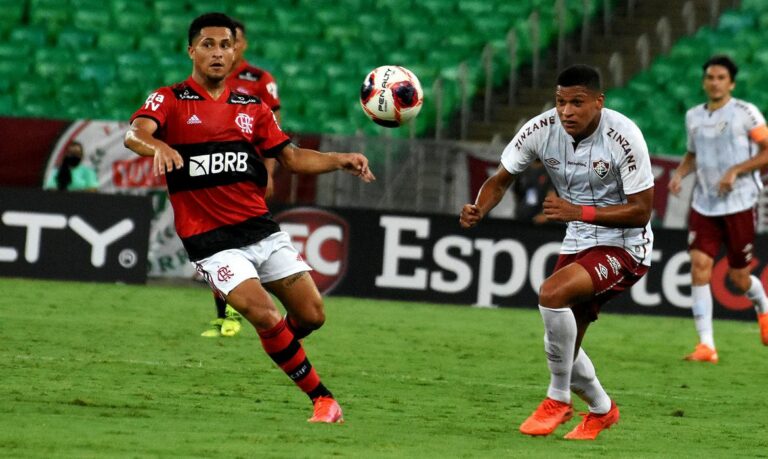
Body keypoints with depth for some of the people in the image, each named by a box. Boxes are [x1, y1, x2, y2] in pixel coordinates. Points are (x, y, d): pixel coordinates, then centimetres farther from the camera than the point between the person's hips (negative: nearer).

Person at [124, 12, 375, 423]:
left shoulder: (252, 108, 12)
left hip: (262, 229, 5)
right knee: (267, 317, -18)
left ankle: (278, 343, 35)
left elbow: (291, 157, 14)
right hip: (211, 242, -5)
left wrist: (339, 160, -4)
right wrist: (156, 145, -45)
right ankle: (321, 397, -2)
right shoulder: (169, 101, -3)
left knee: (311, 314, 1)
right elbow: (134, 135, -21)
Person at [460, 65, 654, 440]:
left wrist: (579, 212, -31)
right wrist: (478, 210, -21)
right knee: (562, 347, 9)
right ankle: (602, 410, 40)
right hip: (578, 244, 6)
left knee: (552, 293, -30)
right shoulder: (542, 129, -10)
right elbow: (502, 178, 1)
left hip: (624, 246, -6)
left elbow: (641, 211, -20)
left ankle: (558, 399, -12)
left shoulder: (623, 136, -23)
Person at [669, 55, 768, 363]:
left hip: (738, 203, -4)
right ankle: (706, 346, -14)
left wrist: (735, 170, -17)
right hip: (703, 204, 4)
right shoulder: (694, 117, 10)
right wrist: (679, 173, 4)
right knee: (699, 265, -14)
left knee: (739, 278, 4)